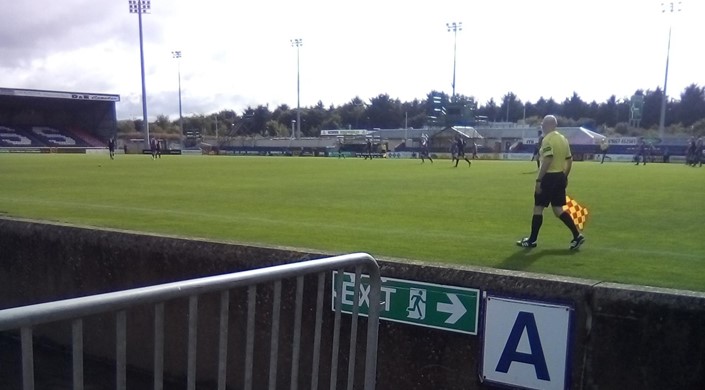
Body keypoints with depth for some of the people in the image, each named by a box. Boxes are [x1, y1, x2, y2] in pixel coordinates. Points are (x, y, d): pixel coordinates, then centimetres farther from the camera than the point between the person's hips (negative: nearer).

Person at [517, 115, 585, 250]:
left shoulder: (548, 139, -14)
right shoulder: (563, 139, 13)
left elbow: (547, 161, -23)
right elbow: (569, 160, 16)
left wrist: (538, 180, -22)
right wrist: (565, 177, 23)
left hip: (549, 177, -8)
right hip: (560, 176, 8)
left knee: (538, 208, 2)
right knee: (558, 209, 13)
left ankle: (532, 240, 9)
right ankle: (577, 236, 5)